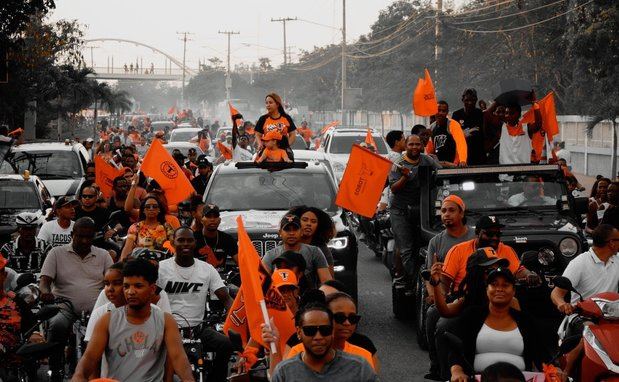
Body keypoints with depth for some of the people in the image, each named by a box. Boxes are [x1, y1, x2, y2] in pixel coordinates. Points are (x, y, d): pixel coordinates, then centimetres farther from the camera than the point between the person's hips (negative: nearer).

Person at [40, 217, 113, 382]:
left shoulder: (103, 255, 16)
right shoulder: (57, 253, 11)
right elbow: (44, 280, 3)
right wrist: (46, 293, -22)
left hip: (95, 309, 1)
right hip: (65, 307, -1)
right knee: (57, 324, -36)